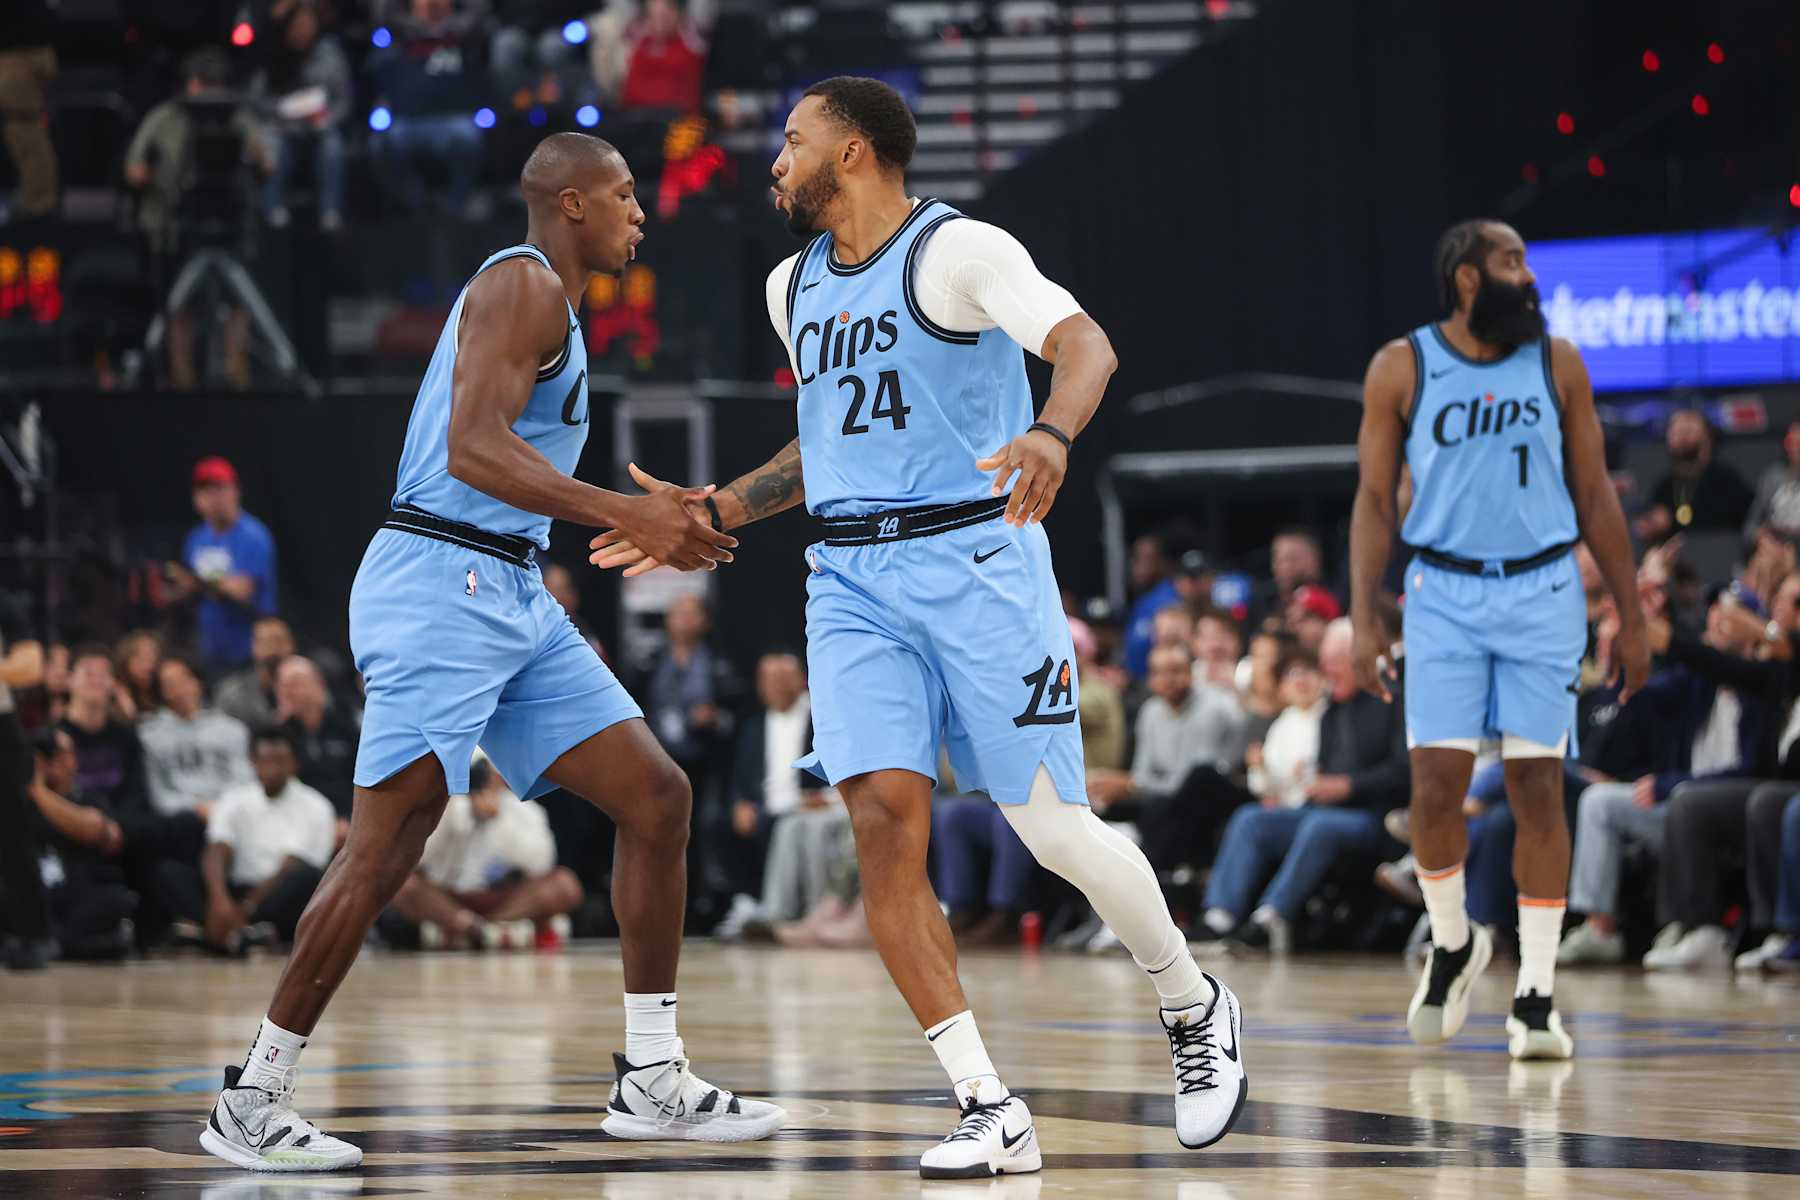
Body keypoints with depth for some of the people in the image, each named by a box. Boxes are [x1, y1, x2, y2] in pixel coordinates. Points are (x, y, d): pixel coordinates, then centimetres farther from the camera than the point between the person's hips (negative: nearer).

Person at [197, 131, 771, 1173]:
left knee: (658, 796, 5)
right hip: (441, 586, -10)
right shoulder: (523, 285, -9)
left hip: (512, 598, 10)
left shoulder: (554, 306, 22)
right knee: (388, 846, -11)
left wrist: (656, 524, 23)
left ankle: (652, 1082, 7)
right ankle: (252, 1103, -4)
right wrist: (626, 514, -26)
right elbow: (474, 450, -22)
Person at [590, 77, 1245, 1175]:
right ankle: (991, 1112, -11)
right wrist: (713, 515, 22)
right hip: (852, 580, 6)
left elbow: (1086, 345, -21)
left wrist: (1049, 437, -41)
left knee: (1055, 829, -5)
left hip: (976, 559, -6)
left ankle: (1195, 1009, 24)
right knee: (885, 826, -12)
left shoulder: (957, 250, -6)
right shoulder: (795, 286, 16)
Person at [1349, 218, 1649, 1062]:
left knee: (1537, 786, -3)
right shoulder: (1402, 368, 0)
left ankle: (1535, 996, 1)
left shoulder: (1556, 365, 4)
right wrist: (1364, 619, -6)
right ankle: (1452, 943, 19)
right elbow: (1375, 501, 3)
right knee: (1437, 783, -8)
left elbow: (1594, 495, 8)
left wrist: (1631, 618, 6)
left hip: (1543, 593, 1)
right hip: (1445, 595, -1)